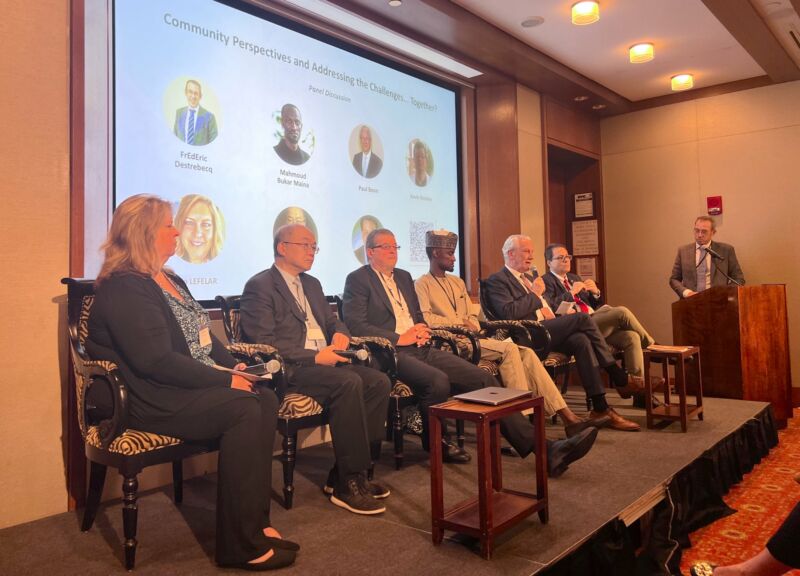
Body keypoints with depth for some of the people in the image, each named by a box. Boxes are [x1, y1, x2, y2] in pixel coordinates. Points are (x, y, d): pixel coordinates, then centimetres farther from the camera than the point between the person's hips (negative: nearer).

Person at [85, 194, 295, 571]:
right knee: (244, 411, -26)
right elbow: (157, 360, -23)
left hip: (188, 387, 9)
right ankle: (241, 544, -17)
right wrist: (225, 380, -20)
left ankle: (256, 522, -9)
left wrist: (234, 366, 2)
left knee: (265, 400, -14)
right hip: (151, 399, -9)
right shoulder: (124, 289, -13)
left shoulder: (172, 281, 17)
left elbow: (202, 336, 20)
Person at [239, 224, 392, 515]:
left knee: (379, 381, -14)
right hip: (287, 370, -8)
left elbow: (333, 321, 27)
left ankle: (343, 475, -6)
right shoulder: (259, 286, -4)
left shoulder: (312, 284, 22)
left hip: (324, 360, 8)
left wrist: (341, 334, 1)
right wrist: (314, 356, -21)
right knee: (349, 382, -31)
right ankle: (349, 484, -20)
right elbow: (263, 342, -15)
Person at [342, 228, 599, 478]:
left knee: (484, 379, -10)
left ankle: (543, 448, -13)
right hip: (392, 354, -7)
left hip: (421, 349, 7)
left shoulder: (404, 276, 23)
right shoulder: (358, 279, 1)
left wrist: (423, 330, 4)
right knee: (438, 380, -35)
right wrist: (399, 338, -17)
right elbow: (355, 326, -10)